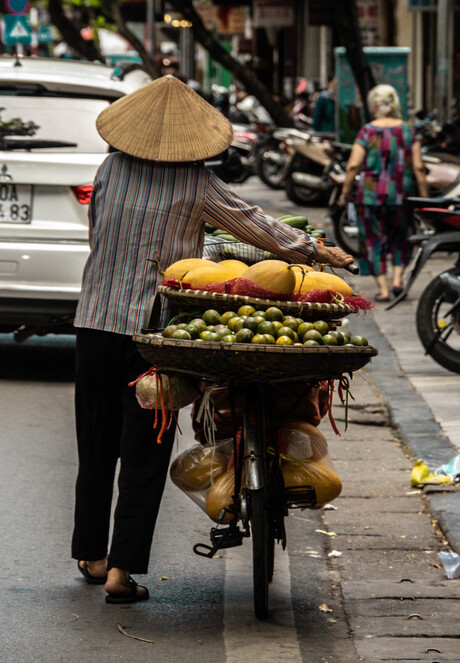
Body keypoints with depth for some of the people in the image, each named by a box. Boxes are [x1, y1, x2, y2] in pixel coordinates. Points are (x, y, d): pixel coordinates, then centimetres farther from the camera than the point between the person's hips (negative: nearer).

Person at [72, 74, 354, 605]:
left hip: (97, 321, 3)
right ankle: (121, 569, -3)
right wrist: (316, 250, 16)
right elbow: (254, 224, 4)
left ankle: (91, 555, 24)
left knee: (96, 445, 14)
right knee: (143, 452, 1)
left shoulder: (110, 169, 3)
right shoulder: (196, 184, -5)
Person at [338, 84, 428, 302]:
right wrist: (425, 197, 4)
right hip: (402, 194, 2)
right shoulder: (408, 131, -1)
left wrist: (345, 192, 0)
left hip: (371, 193, -2)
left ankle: (383, 289, 4)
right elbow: (418, 167, -3)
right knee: (401, 237, 21)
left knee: (374, 240, 7)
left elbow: (353, 165, -10)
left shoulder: (367, 131, -7)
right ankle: (397, 279, 8)